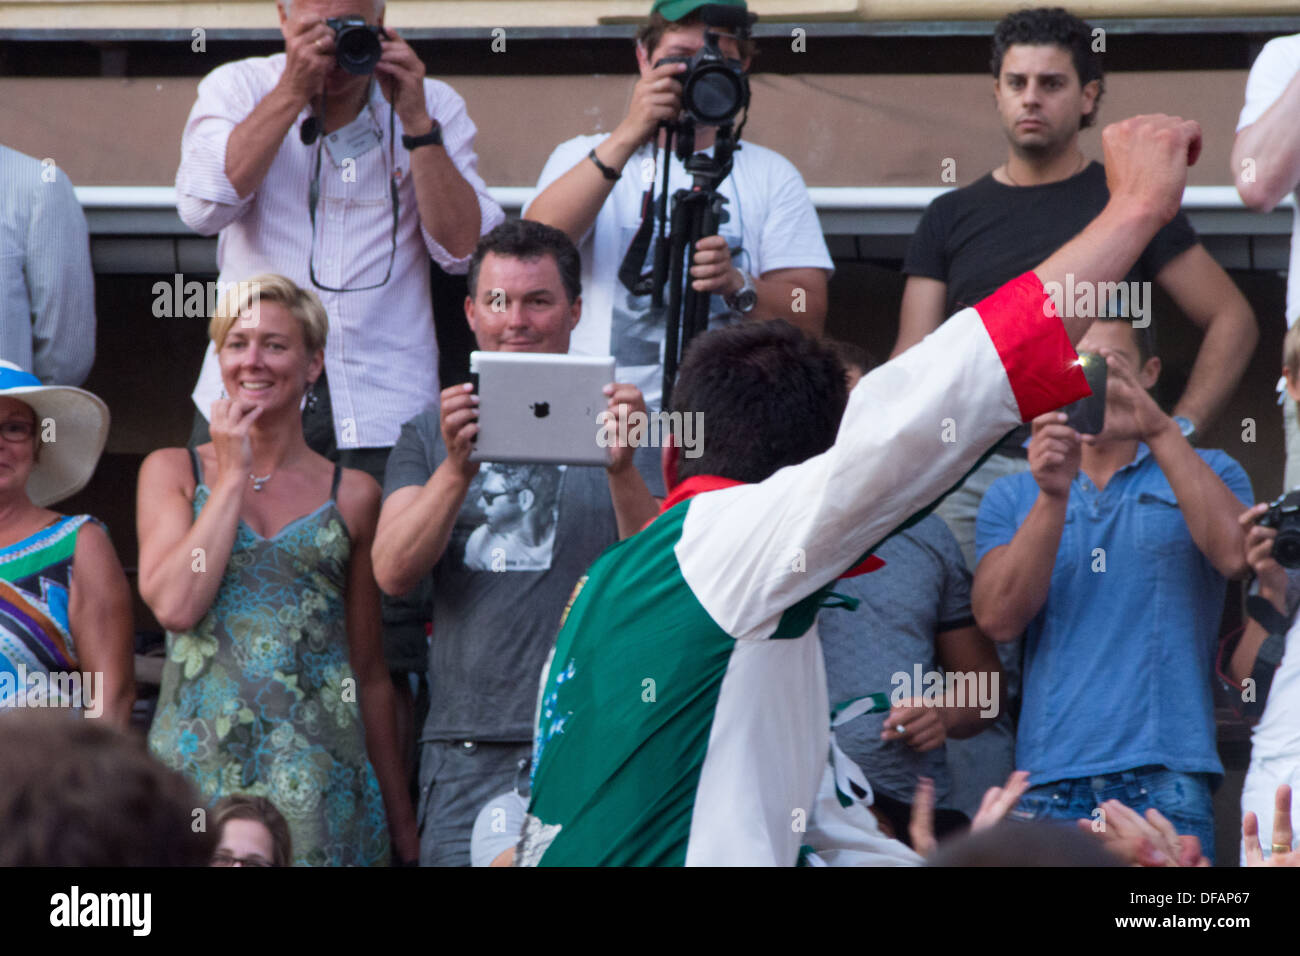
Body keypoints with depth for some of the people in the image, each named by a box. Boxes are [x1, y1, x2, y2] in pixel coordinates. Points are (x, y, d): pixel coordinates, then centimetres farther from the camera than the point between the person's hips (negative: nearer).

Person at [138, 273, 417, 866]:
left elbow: (370, 672, 14)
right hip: (198, 758, 0)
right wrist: (232, 475, -1)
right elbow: (175, 605, -7)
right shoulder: (171, 472, 10)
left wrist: (401, 819, 13)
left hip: (319, 767, 0)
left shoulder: (352, 495, 10)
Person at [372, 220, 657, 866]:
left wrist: (622, 469, -23)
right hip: (467, 749, 2)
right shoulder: (432, 435, 13)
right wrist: (458, 469, -19)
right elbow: (393, 572, -2)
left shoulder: (620, 422, 7)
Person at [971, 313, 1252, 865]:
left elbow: (1234, 555, -8)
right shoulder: (1012, 498, 18)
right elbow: (999, 620, 1)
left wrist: (1159, 431, -13)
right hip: (1048, 782, 1)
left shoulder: (1204, 474, 15)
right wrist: (1052, 497, -10)